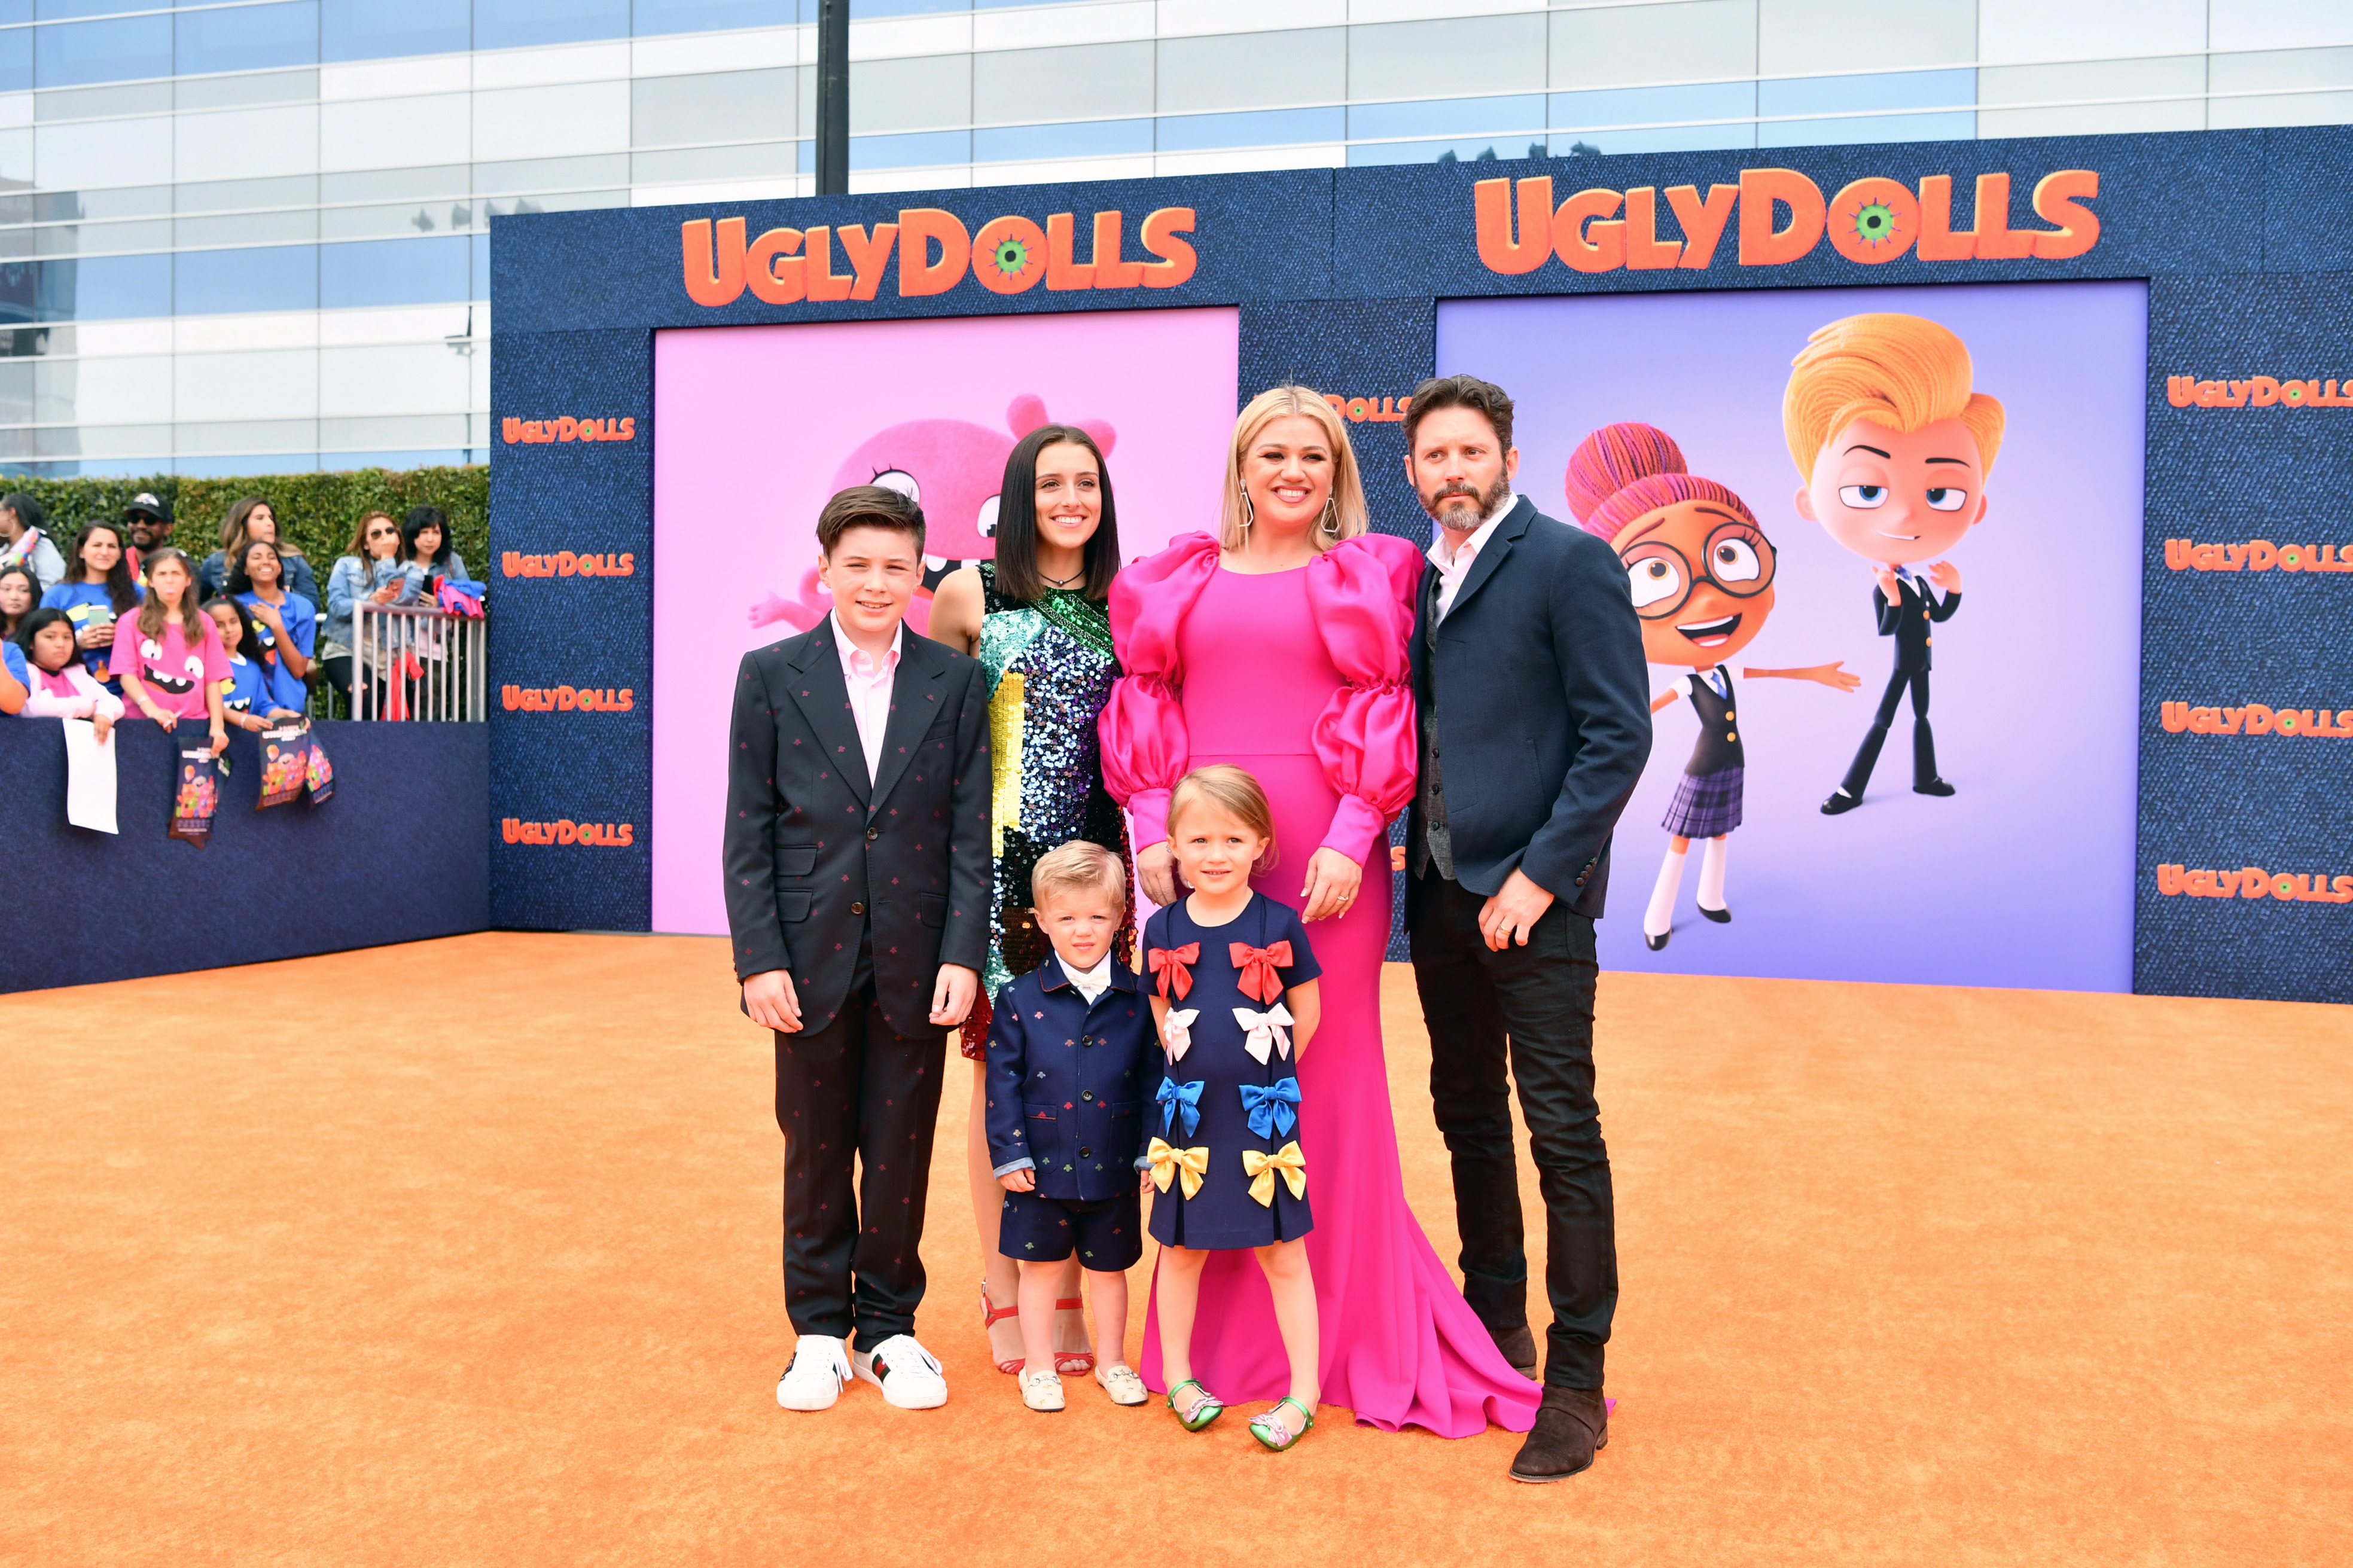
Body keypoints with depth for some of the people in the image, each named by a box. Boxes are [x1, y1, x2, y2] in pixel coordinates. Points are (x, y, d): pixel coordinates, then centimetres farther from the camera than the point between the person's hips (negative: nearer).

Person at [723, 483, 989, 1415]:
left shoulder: (955, 682, 3)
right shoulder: (771, 675, 2)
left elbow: (971, 832, 1)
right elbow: (747, 832, 0)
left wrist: (963, 954, -7)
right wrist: (759, 959, -7)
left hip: (915, 961, 0)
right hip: (811, 956, 0)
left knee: (901, 1153, 8)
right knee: (816, 1151, 10)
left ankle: (890, 1330, 23)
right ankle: (819, 1331, 24)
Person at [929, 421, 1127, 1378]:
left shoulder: (1124, 604, 10)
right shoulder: (969, 594, 1)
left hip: (1093, 858, 3)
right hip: (997, 858, -3)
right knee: (1003, 1071, 1)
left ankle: (1073, 1285, 16)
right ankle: (1003, 1290, 12)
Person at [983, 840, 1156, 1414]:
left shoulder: (1139, 997, -3)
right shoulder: (1019, 998, -6)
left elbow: (1156, 1079, 1)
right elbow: (1003, 1081, -4)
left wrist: (1153, 1151, -3)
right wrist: (1009, 1153, -7)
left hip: (1114, 1167, 1)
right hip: (1044, 1166, -1)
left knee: (1109, 1267, 15)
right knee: (1041, 1268, 11)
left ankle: (1113, 1362, 33)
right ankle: (1039, 1367, 28)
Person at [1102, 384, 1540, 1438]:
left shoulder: (1367, 576, 8)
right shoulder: (1183, 580, 14)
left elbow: (1384, 713, 0)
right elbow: (1147, 707, 11)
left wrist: (1352, 837, -11)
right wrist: (1153, 829, -2)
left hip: (1324, 858, -2)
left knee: (1328, 1077, 1)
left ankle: (1350, 1332, 14)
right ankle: (1215, 1326, 17)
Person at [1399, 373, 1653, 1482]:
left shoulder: (1570, 562, -7)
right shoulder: (1418, 579, 14)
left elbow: (1620, 737, -12)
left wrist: (1539, 876, -16)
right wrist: (1416, 859, 4)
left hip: (1530, 895, -7)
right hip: (1439, 891, 7)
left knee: (1562, 1132, -3)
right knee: (1468, 1117, 15)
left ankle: (1576, 1381, 5)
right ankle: (1495, 1329, 30)